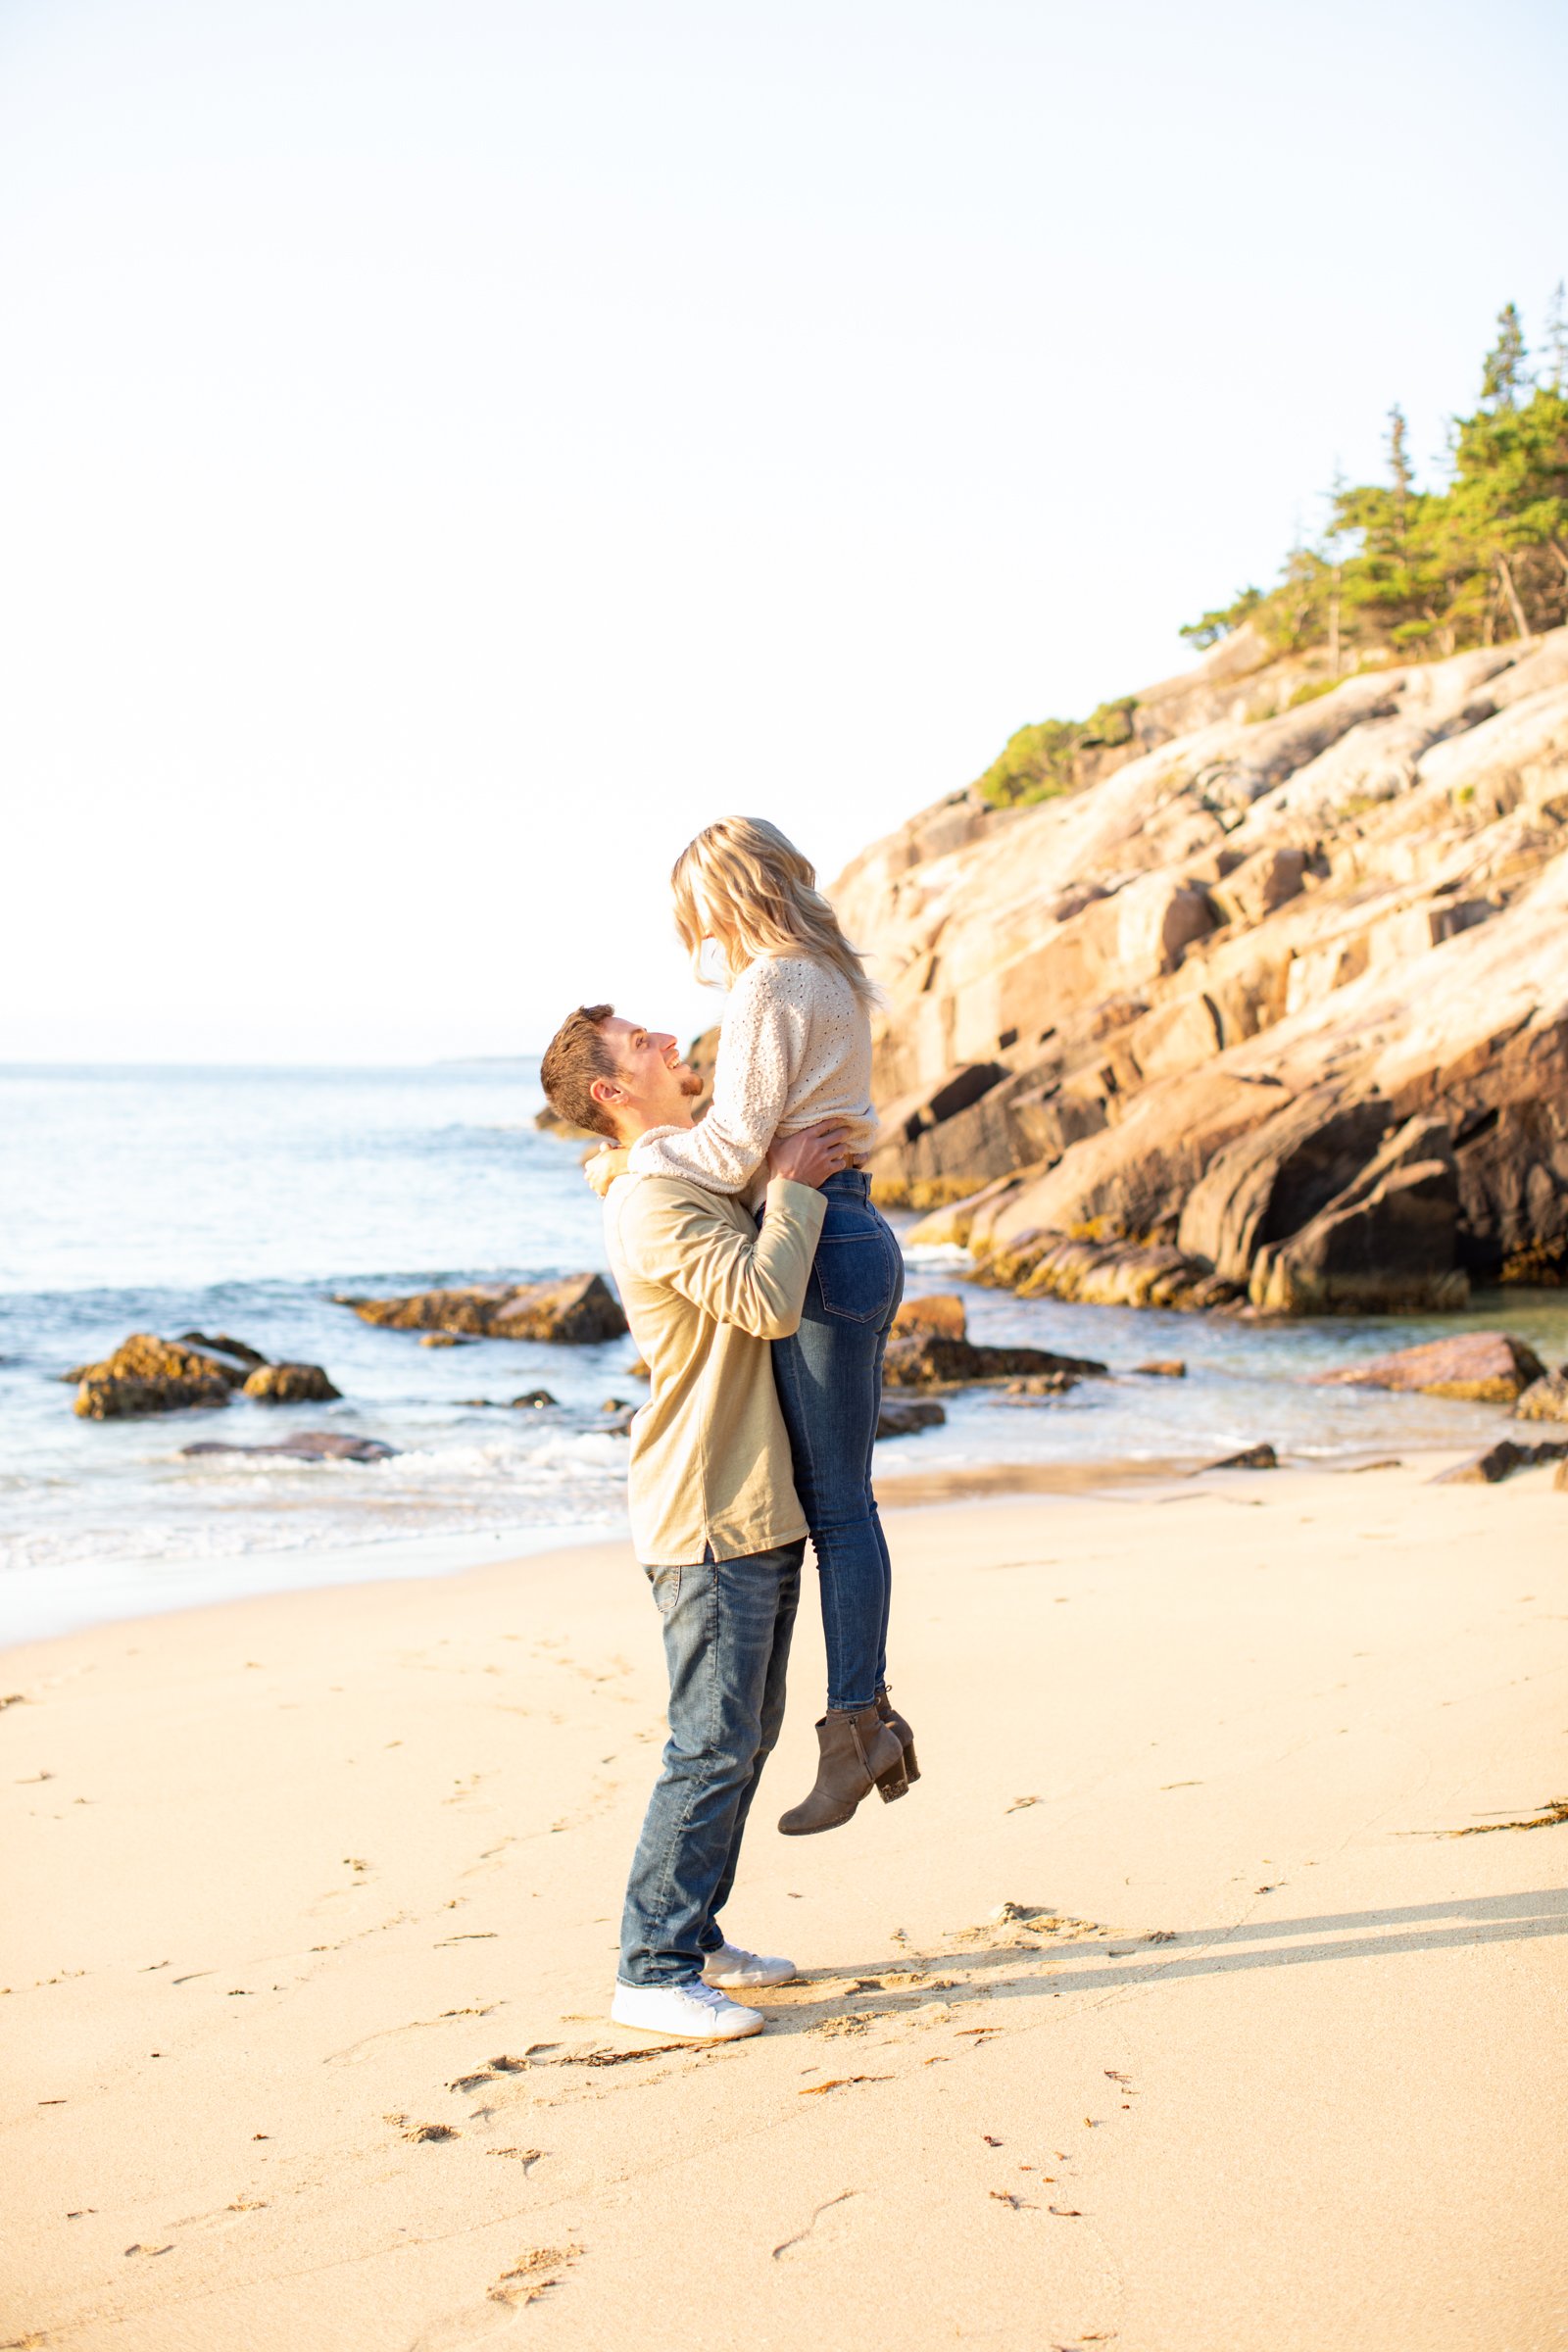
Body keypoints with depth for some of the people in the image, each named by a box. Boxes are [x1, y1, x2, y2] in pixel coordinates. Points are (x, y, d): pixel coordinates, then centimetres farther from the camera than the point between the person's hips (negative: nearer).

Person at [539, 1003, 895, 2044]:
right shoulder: (650, 1198, -15)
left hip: (762, 1509, 10)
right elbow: (765, 1301, -26)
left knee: (746, 1739, 14)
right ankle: (654, 1970, -1)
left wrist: (804, 1174, 17)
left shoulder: (710, 1173, 16)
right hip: (708, 1519, -10)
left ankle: (695, 1937, 23)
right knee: (713, 1746, -8)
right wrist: (795, 1185, -13)